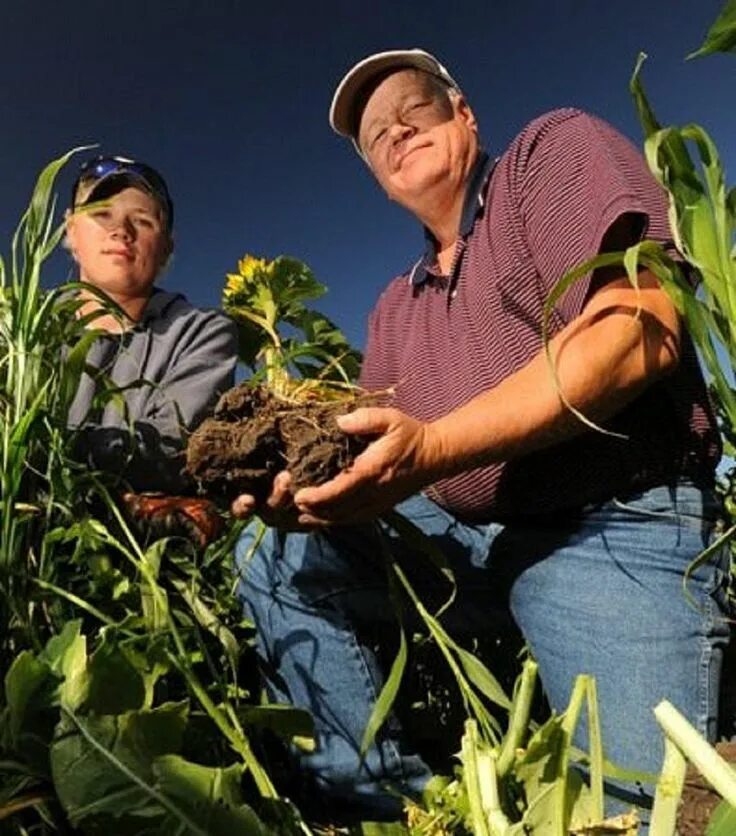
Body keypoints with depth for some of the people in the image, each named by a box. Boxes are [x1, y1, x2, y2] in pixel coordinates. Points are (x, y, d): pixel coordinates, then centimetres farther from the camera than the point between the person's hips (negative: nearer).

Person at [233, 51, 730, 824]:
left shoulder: (557, 148, 0)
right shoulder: (395, 307, 17)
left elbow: (637, 334, -17)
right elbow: (372, 448, 10)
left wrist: (431, 448, -26)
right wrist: (304, 472, -15)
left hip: (614, 525, -5)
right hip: (456, 532, 6)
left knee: (635, 802, -21)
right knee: (272, 555, -3)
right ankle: (386, 795, 1)